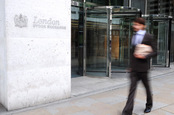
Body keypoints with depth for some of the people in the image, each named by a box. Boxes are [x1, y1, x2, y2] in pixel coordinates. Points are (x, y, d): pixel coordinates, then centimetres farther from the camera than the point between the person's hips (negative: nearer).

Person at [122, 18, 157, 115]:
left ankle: (149, 105, 40)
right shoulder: (134, 37, 11)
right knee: (132, 88, 0)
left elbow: (154, 52, -6)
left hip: (143, 67, -4)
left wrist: (144, 56, -21)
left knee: (147, 86, 15)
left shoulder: (148, 37, -6)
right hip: (134, 68, 4)